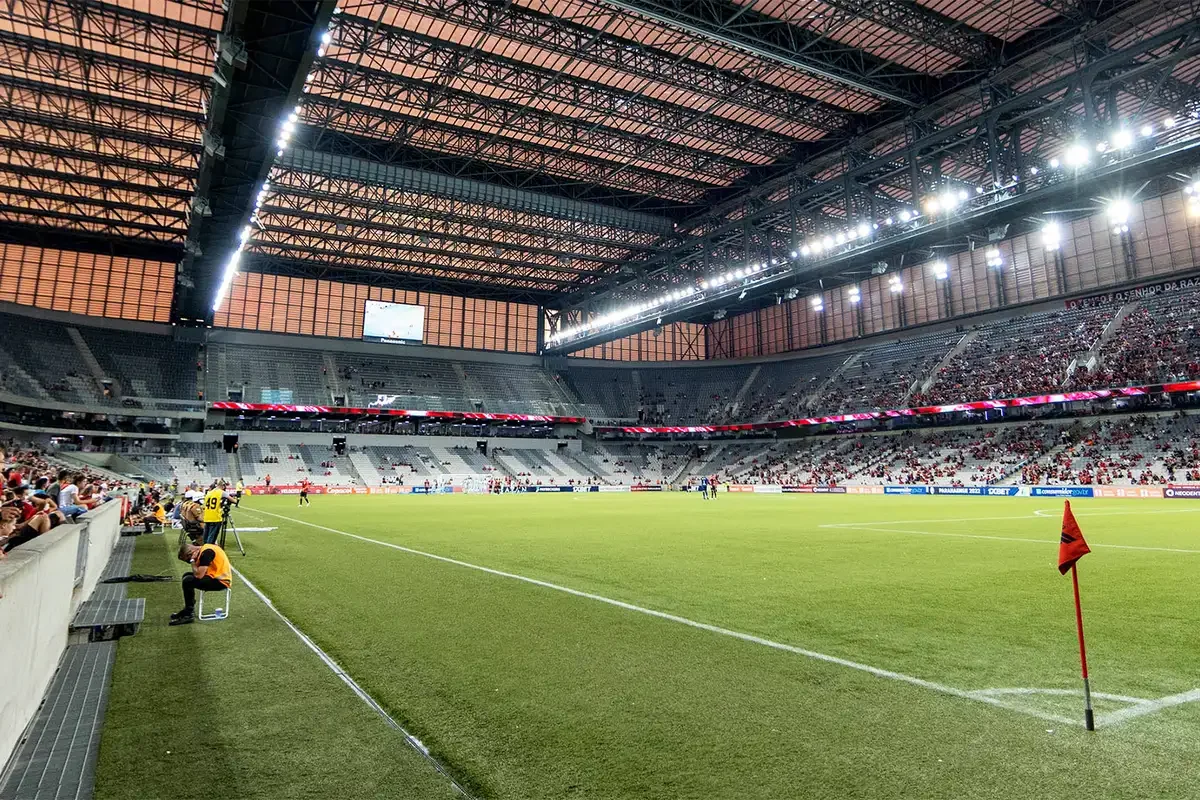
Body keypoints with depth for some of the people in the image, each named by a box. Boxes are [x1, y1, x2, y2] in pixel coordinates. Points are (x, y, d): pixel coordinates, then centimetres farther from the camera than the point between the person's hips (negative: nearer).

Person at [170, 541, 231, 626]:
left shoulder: (206, 552, -19)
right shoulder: (203, 549, 11)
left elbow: (198, 575, -24)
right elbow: (199, 573, 13)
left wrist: (192, 560, -11)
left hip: (221, 581, -11)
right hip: (215, 576, 11)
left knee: (187, 581, -17)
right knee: (186, 576, 17)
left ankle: (189, 614, -4)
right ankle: (189, 608, 23)